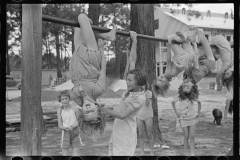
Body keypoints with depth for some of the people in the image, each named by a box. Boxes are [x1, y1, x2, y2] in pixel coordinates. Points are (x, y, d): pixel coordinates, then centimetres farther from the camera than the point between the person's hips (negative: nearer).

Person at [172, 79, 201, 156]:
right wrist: (176, 112, 4)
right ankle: (185, 152, 16)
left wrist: (198, 112, 6)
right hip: (183, 119, -1)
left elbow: (199, 102, 12)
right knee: (186, 136, 2)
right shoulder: (180, 96, -11)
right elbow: (173, 102, 7)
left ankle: (192, 154, -1)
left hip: (192, 118, 1)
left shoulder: (193, 96, -9)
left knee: (192, 136, -3)